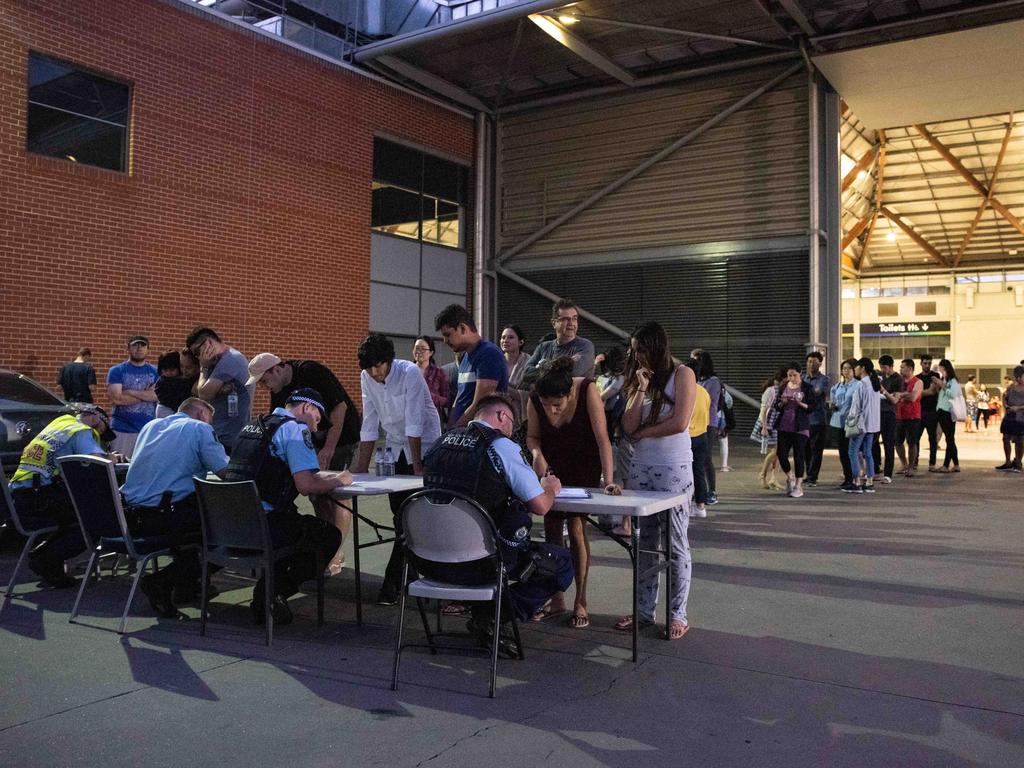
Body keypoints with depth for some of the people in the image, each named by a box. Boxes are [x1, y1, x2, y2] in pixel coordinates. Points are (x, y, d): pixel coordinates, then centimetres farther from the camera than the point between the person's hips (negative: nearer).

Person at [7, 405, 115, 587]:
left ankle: (42, 552, 14)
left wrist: (108, 458, 22)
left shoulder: (62, 421, 25)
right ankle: (47, 561, -6)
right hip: (37, 498, -9)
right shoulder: (82, 431, -2)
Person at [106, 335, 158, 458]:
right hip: (122, 430, -1)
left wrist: (130, 392, -9)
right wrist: (146, 395, -2)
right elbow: (116, 398, -8)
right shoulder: (116, 371, 5)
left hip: (149, 429, 1)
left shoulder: (155, 372, 10)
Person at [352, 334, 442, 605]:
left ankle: (393, 581, -9)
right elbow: (370, 424, -1)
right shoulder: (366, 378, -6)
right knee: (399, 513, 7)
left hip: (424, 445, -6)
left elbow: (414, 422, -25)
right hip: (395, 447, 6)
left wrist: (417, 466, -25)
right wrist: (361, 467, -2)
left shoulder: (410, 373, -22)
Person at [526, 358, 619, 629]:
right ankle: (556, 599, 14)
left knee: (576, 526, -9)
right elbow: (532, 436, -3)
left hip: (584, 467, -3)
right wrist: (537, 454, -25)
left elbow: (602, 438, -31)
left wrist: (609, 480, -39)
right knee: (551, 527, 3)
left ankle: (581, 603, 2)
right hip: (551, 466, 3)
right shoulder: (535, 400, -21)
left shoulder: (587, 390, -30)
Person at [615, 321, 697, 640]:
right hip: (641, 468, 5)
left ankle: (678, 614, 9)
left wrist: (643, 432, -2)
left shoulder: (682, 374, -1)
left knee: (676, 543, 2)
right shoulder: (638, 379, 14)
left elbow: (679, 422, -13)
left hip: (674, 469, -5)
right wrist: (641, 389, -4)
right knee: (644, 542, 9)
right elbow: (629, 426, 2)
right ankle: (644, 610, 17)